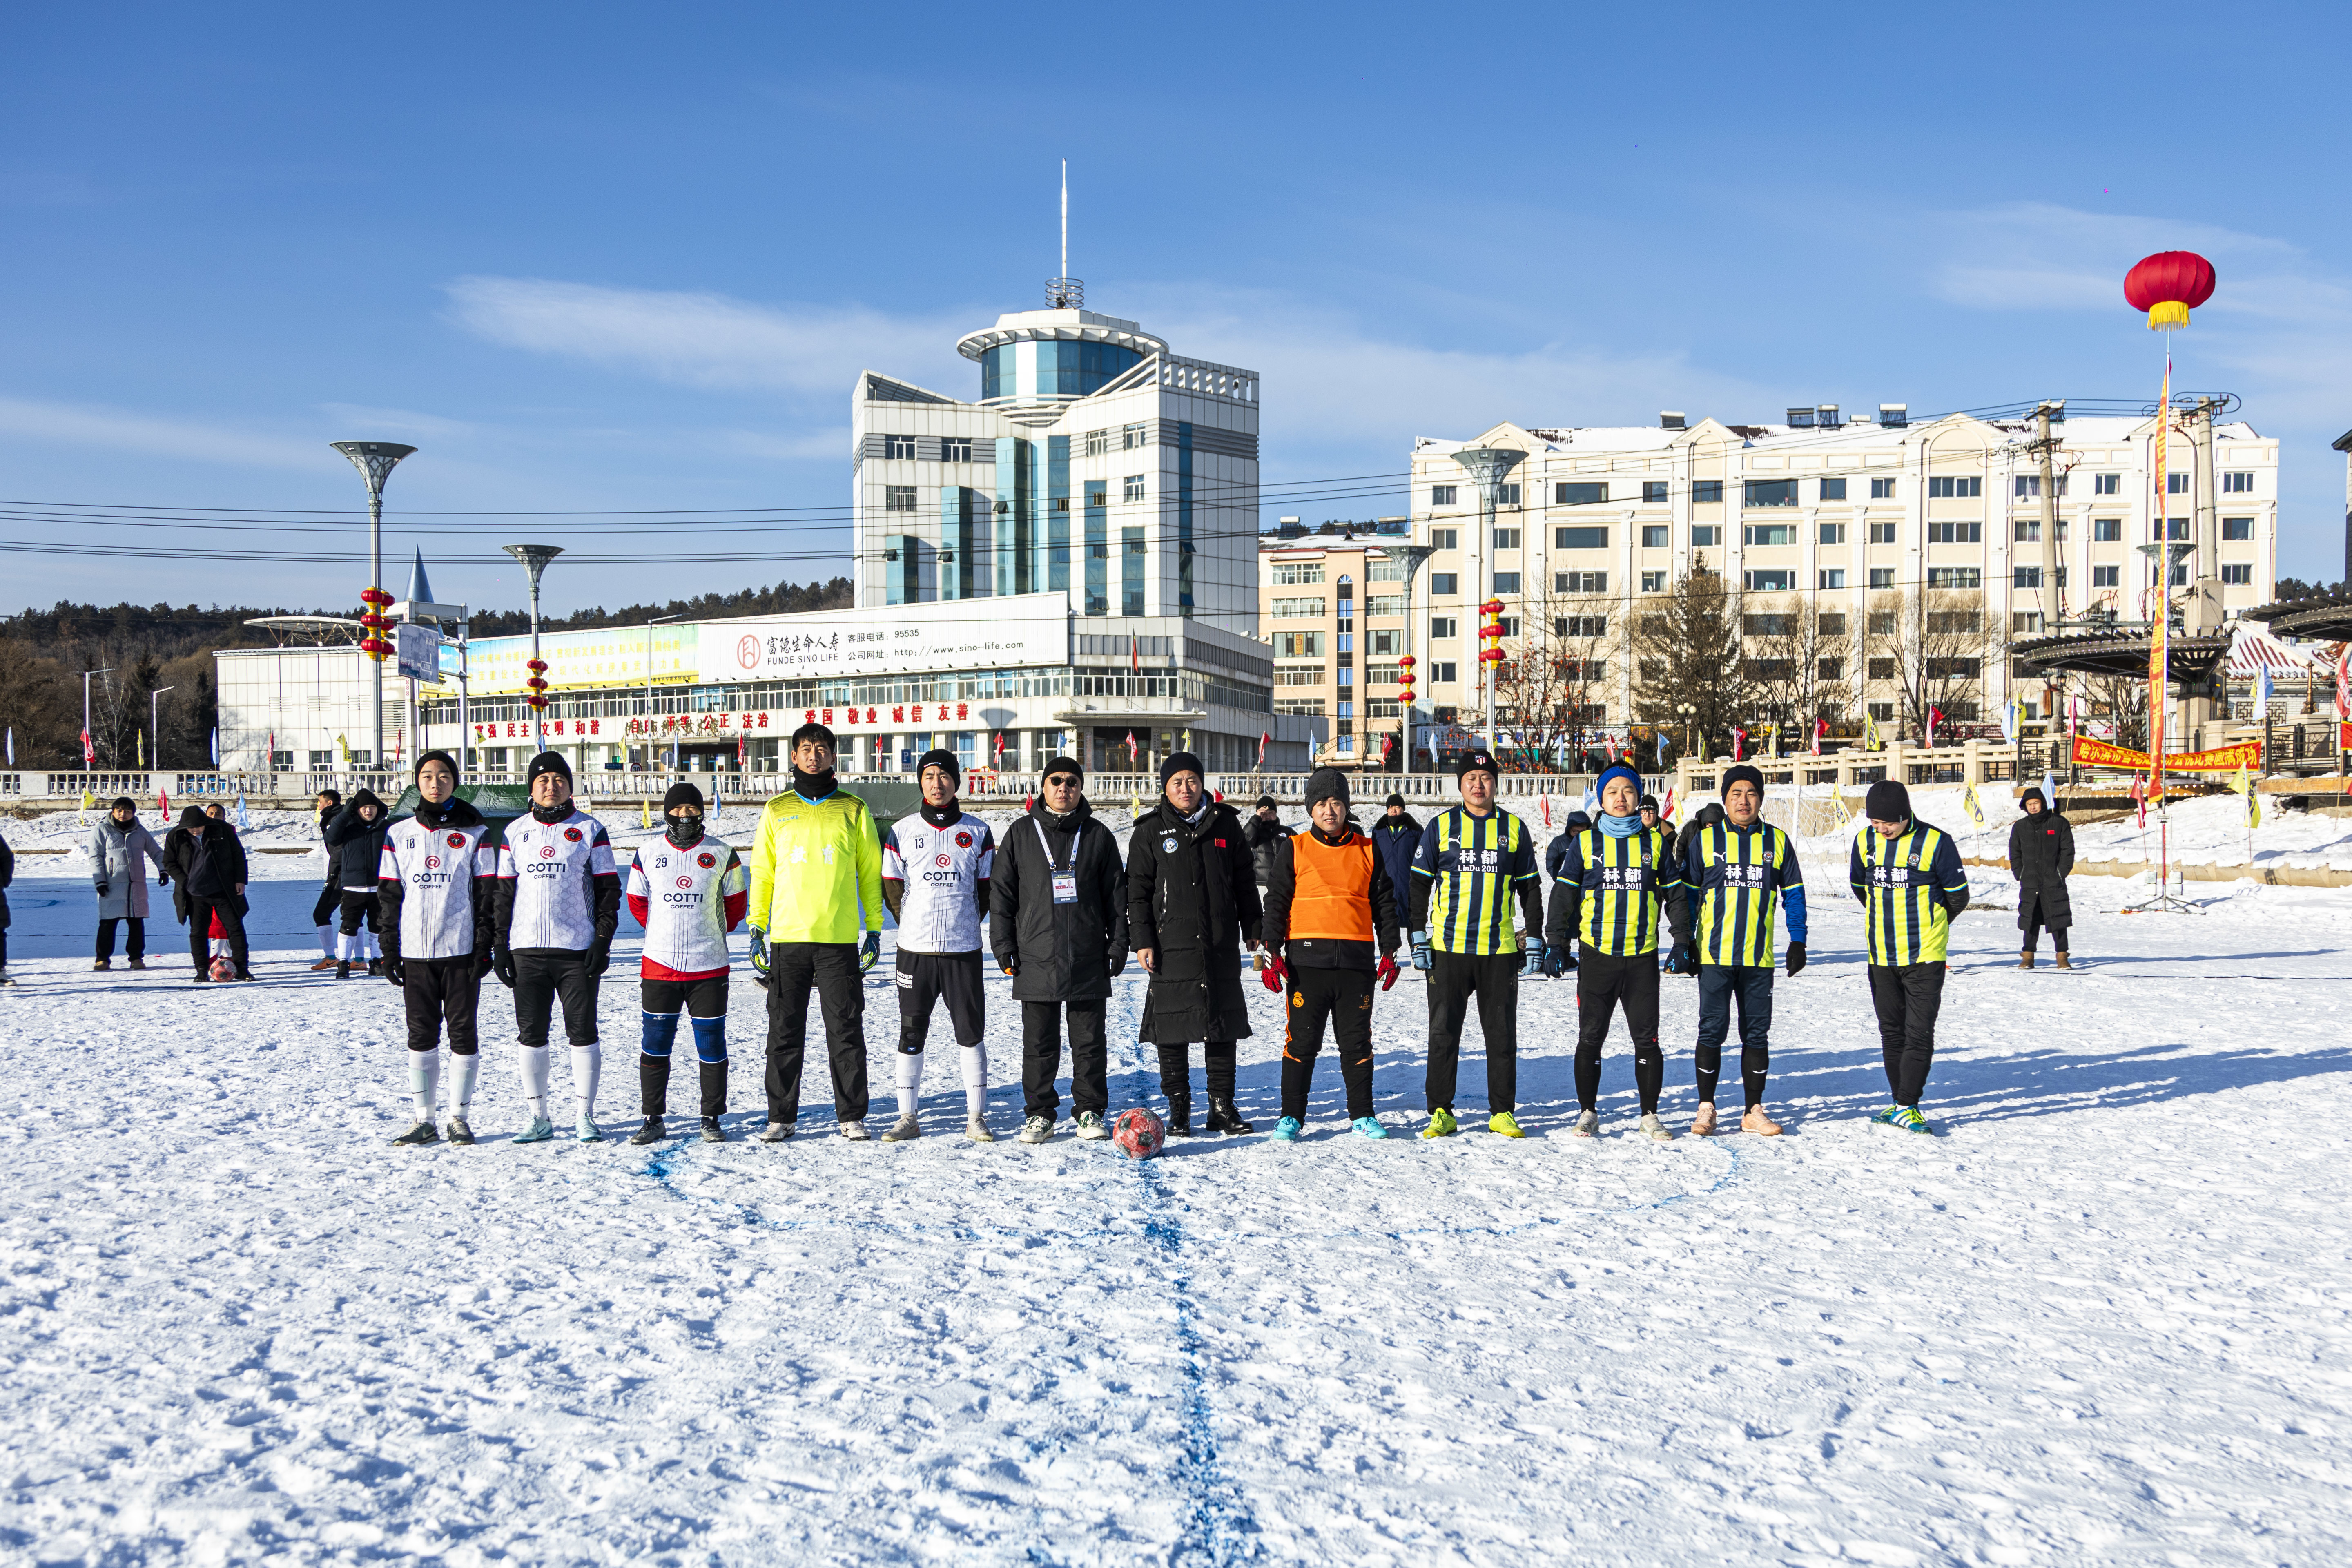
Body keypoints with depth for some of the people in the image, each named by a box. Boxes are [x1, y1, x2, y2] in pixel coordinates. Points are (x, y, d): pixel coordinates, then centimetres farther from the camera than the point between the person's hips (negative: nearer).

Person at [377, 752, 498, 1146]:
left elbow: (487, 894, 1)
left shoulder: (475, 834, 3)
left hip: (461, 950, -2)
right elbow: (388, 896, 10)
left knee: (463, 1032, 1)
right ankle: (423, 1120, 10)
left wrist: (484, 947, -6)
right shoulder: (398, 834, 9)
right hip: (415, 951, 2)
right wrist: (390, 951, 4)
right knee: (421, 1035, 4)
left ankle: (460, 1117, 11)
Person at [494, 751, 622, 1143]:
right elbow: (502, 892, 13)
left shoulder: (589, 830, 3)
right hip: (527, 950, 3)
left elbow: (608, 890, 1)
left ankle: (585, 1116, 8)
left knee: (582, 1033, 0)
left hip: (578, 950, -3)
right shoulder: (515, 832, 11)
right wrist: (500, 946, 6)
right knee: (531, 1035, 5)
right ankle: (538, 1118, 13)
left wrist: (602, 942, -7)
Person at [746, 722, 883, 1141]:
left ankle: (852, 1116, 9)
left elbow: (870, 873, 9)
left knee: (845, 1031, 1)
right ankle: (781, 1116, 13)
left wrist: (874, 929, 3)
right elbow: (761, 872, 11)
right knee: (785, 1032, 4)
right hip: (787, 938, 1)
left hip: (840, 938, -1)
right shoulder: (777, 811, 9)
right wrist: (756, 929, 4)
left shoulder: (854, 810, 7)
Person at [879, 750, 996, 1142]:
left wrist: (966, 922, 4)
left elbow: (988, 888, 11)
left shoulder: (978, 832, 5)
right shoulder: (902, 831, 4)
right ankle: (908, 1118, 11)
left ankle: (976, 1118, 9)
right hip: (915, 949, 0)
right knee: (911, 1033, 3)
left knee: (971, 1033, 2)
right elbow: (891, 886, 9)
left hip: (964, 949, 0)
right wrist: (914, 924, 4)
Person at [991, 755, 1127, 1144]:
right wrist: (1004, 945, 1)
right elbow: (1001, 892, 7)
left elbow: (1116, 894, 10)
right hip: (1036, 958, 0)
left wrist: (1118, 943, 3)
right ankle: (1039, 1114, 13)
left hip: (1089, 961, 0)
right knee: (1039, 1042, 4)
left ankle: (1090, 1111, 15)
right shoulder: (1021, 834, 6)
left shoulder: (1098, 836, 8)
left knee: (1090, 1040, 5)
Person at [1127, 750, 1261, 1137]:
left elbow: (1245, 882, 15)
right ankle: (1178, 1110, 10)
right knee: (1173, 1027, 0)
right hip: (1171, 946, -2)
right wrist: (1142, 941, -6)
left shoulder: (1225, 824, 9)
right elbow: (1138, 892, 1)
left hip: (1222, 945, 2)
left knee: (1224, 1025, 6)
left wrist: (1254, 929, 11)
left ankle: (1222, 1106, 15)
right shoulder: (1150, 832, 2)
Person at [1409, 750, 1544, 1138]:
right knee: (1443, 1032, 2)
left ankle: (1503, 1112, 14)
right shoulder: (1441, 826, 3)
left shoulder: (1513, 829, 8)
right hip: (1447, 947, -1)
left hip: (1500, 948, 1)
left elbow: (1530, 887, 14)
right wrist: (1418, 938, -1)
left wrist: (1534, 938, 7)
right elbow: (1420, 885, 5)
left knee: (1502, 1033, 5)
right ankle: (1441, 1112, 10)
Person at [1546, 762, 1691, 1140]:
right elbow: (1563, 894, 6)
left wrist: (1682, 941, 7)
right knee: (1591, 1038, 3)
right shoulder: (1585, 842, 5)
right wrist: (1555, 942, 0)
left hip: (1643, 956, 1)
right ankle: (1588, 1113, 14)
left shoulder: (1655, 842, 8)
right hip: (1597, 954, -1)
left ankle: (1650, 1115, 13)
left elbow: (1675, 894, 14)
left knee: (1647, 1039, 2)